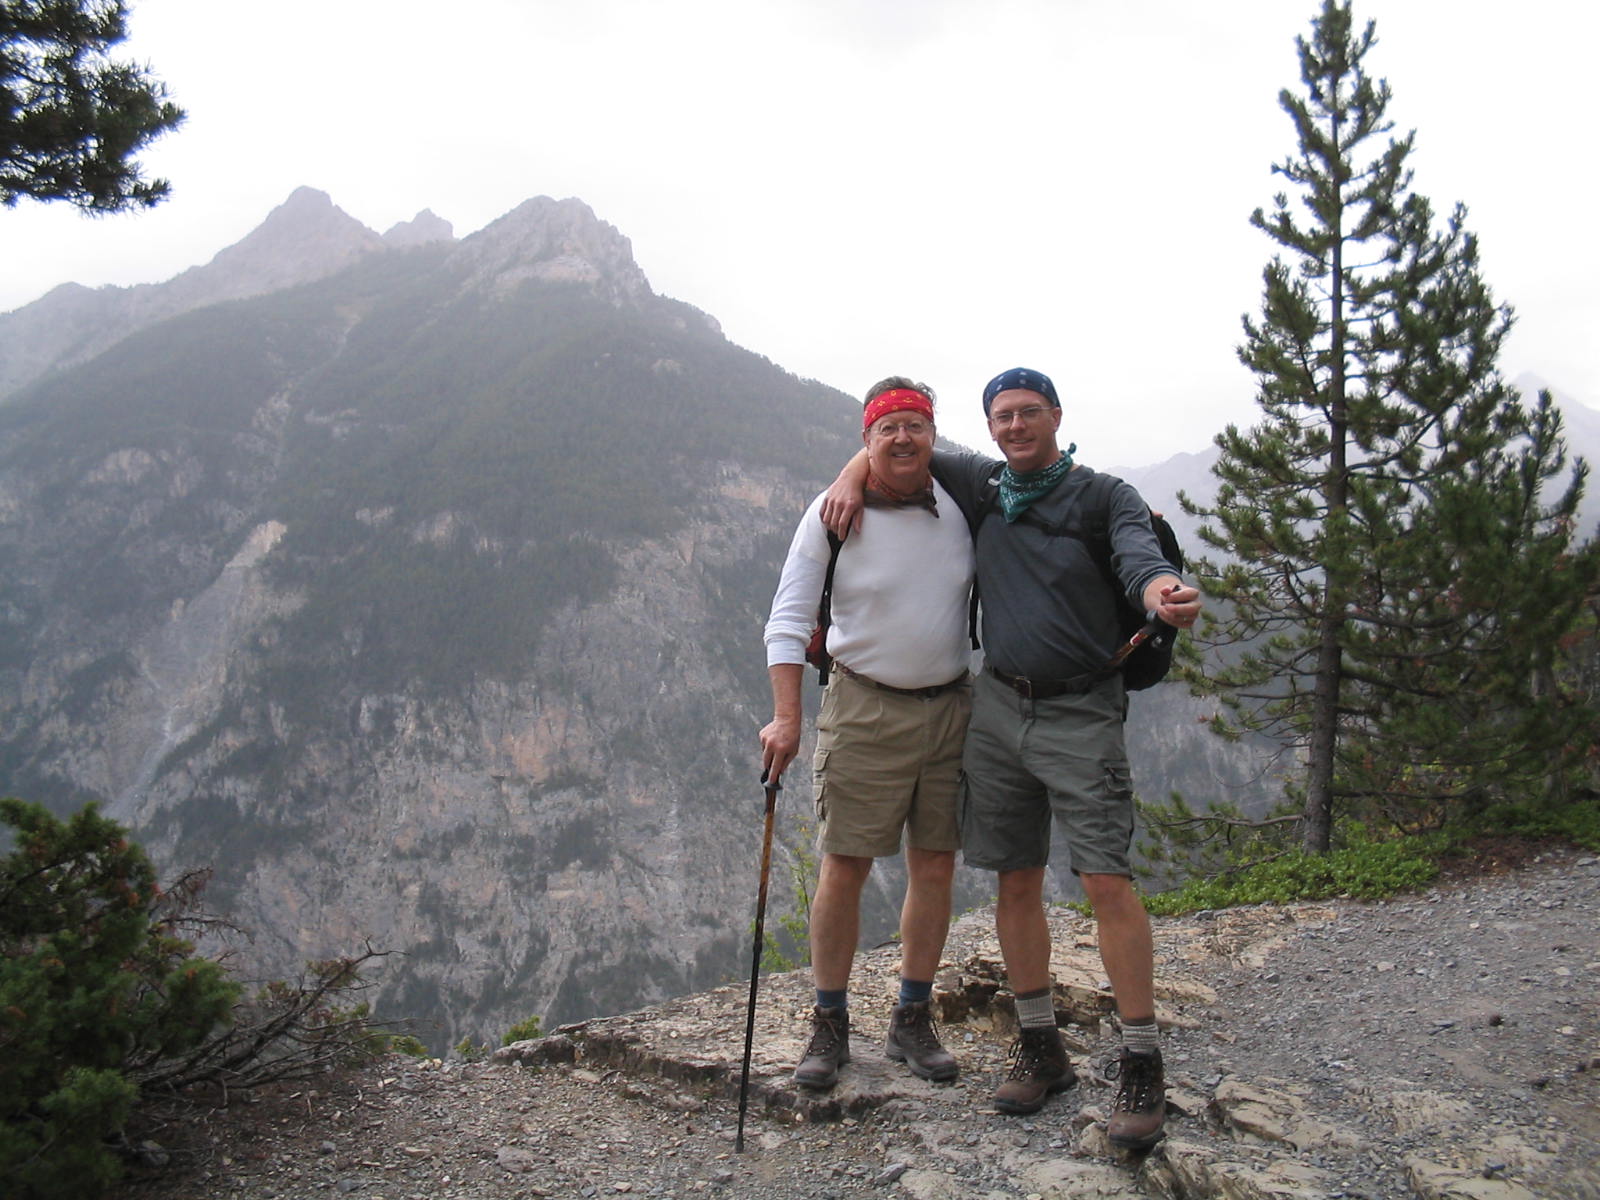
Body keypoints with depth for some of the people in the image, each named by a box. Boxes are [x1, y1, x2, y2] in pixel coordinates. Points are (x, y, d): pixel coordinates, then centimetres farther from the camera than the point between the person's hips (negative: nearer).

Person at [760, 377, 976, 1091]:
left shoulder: (962, 505, 3)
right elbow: (789, 619, -8)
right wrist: (786, 717, -16)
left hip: (952, 708, 4)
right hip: (865, 710, -3)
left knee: (935, 867, 8)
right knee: (844, 868, -1)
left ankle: (912, 1022, 23)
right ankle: (829, 1025, 15)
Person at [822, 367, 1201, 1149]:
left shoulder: (1105, 496, -2)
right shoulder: (981, 489, 9)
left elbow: (1139, 557, -19)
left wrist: (1164, 594, -43)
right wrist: (851, 477, 0)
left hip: (1081, 715, -4)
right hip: (997, 708, 4)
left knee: (1107, 881, -11)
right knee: (1016, 881, 7)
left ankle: (1141, 1066, -1)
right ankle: (1041, 1049, 20)